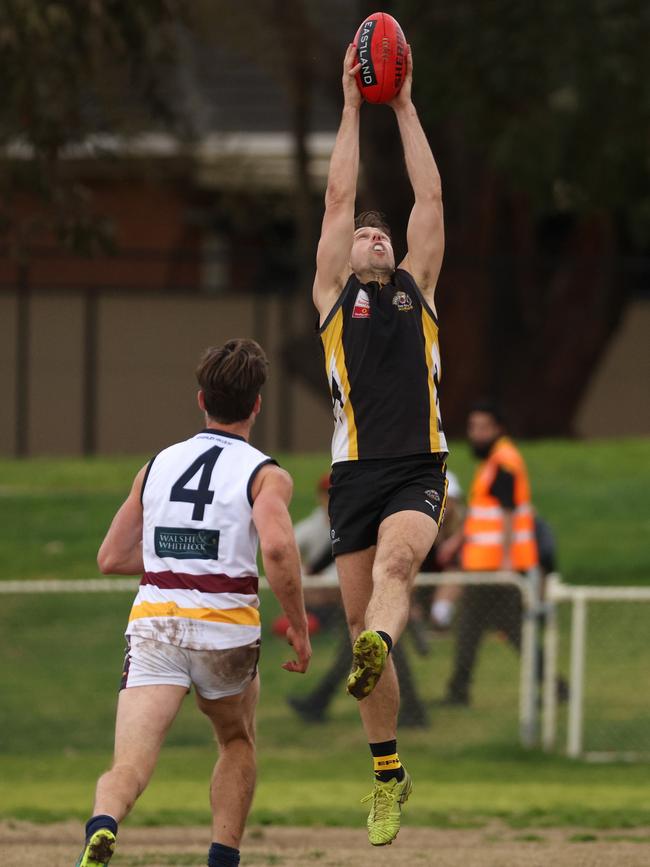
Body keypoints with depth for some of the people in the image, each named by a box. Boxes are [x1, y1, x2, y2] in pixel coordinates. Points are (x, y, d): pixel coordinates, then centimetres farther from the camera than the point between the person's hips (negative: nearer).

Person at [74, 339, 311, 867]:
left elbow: (111, 558, 17)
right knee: (238, 744, 28)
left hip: (153, 626, 2)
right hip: (227, 631, -2)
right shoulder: (266, 475, 0)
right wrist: (298, 626, -8)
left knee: (128, 768, -11)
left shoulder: (158, 465, 14)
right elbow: (277, 547, -19)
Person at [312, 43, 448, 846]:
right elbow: (337, 198, 10)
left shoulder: (416, 291, 17)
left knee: (395, 562, -30)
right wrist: (353, 105, 12)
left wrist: (404, 106, 14)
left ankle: (376, 651, -61)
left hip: (418, 470, -1)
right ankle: (388, 774, 10)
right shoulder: (334, 294, 15)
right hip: (355, 472, 1)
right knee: (359, 618, 0)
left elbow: (430, 195, 14)